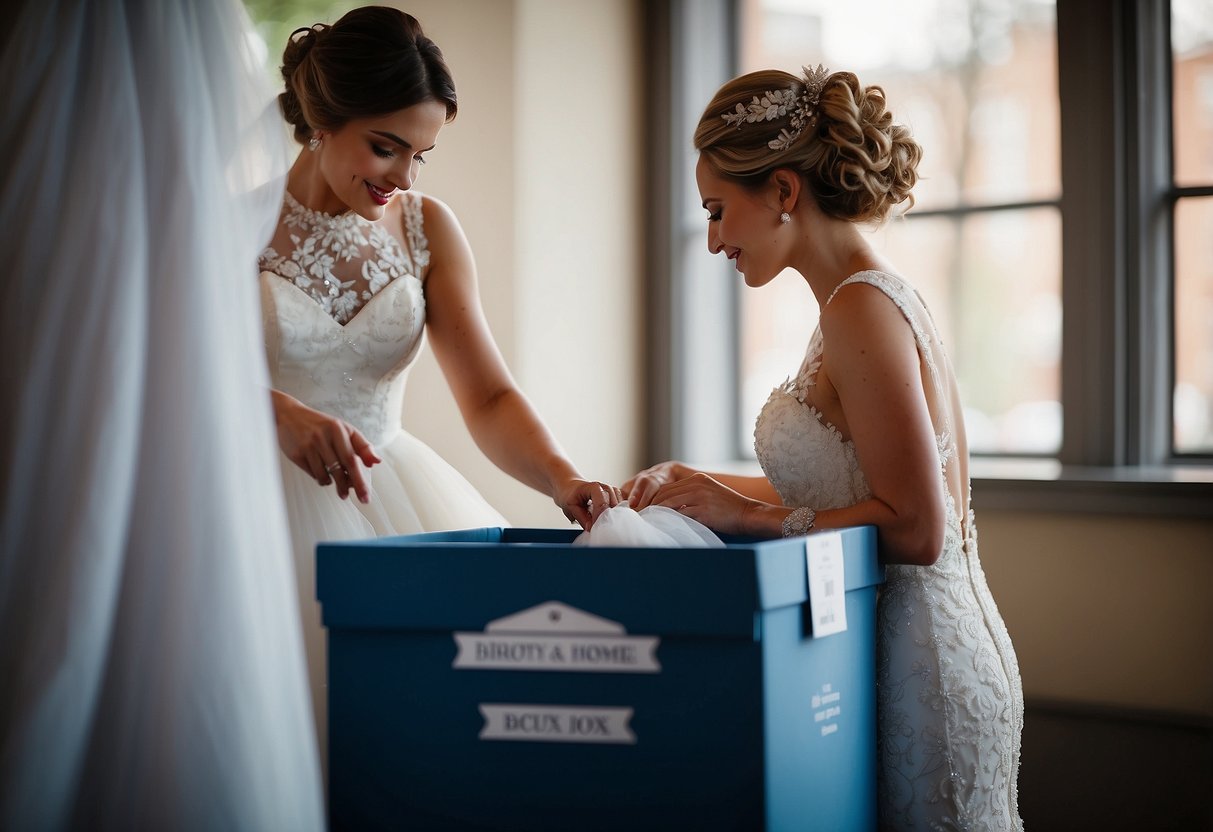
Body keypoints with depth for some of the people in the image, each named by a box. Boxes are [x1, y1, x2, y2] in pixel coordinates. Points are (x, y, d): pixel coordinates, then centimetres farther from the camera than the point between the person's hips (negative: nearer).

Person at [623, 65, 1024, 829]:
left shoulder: (863, 309, -18)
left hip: (917, 672, -9)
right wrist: (702, 488, 12)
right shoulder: (883, 295, 11)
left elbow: (915, 529, -21)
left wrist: (750, 515, -15)